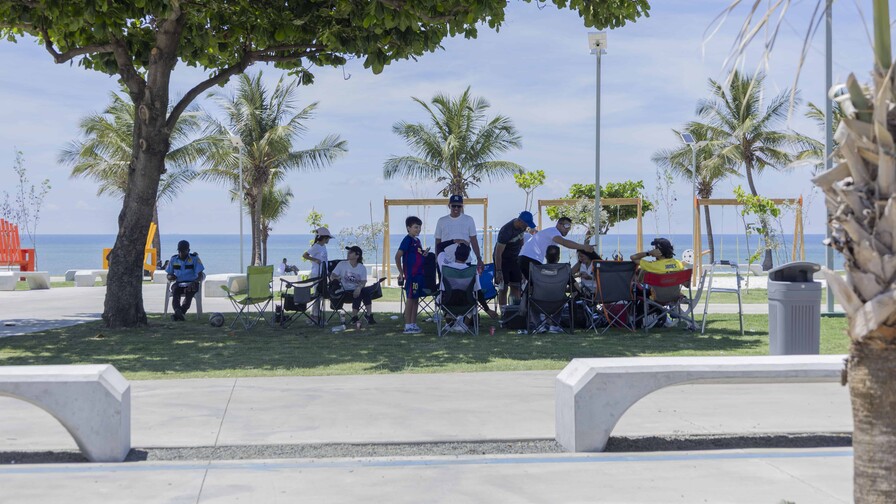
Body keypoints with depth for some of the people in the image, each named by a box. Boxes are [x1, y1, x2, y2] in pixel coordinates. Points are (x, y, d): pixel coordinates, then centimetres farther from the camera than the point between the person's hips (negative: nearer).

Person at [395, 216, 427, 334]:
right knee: (410, 299, -5)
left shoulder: (417, 241, 14)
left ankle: (413, 324, 17)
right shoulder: (407, 240, -11)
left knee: (416, 299, 11)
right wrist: (401, 273, -12)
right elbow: (398, 256, -15)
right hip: (411, 275, -8)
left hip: (419, 274, 8)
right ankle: (408, 326, -1)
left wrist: (424, 254, 3)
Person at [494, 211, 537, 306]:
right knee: (503, 289, -6)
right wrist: (498, 271, -27)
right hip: (502, 259, -7)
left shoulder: (522, 226, -6)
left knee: (516, 287, 5)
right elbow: (498, 253, -26)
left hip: (515, 259, 7)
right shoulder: (506, 231, -29)